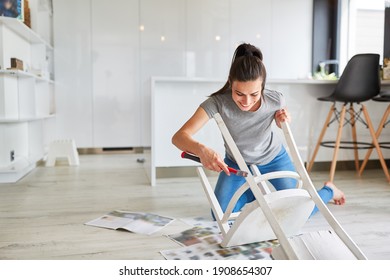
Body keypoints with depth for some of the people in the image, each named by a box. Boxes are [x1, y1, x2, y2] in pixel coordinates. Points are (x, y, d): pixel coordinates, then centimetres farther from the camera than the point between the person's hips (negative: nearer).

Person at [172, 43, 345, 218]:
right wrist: (201, 150, -65)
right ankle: (253, 193, 28)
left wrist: (285, 121, -28)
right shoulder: (218, 103, -36)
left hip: (273, 158, 0)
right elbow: (179, 137, -43)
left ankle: (329, 190, 34)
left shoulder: (275, 100, -29)